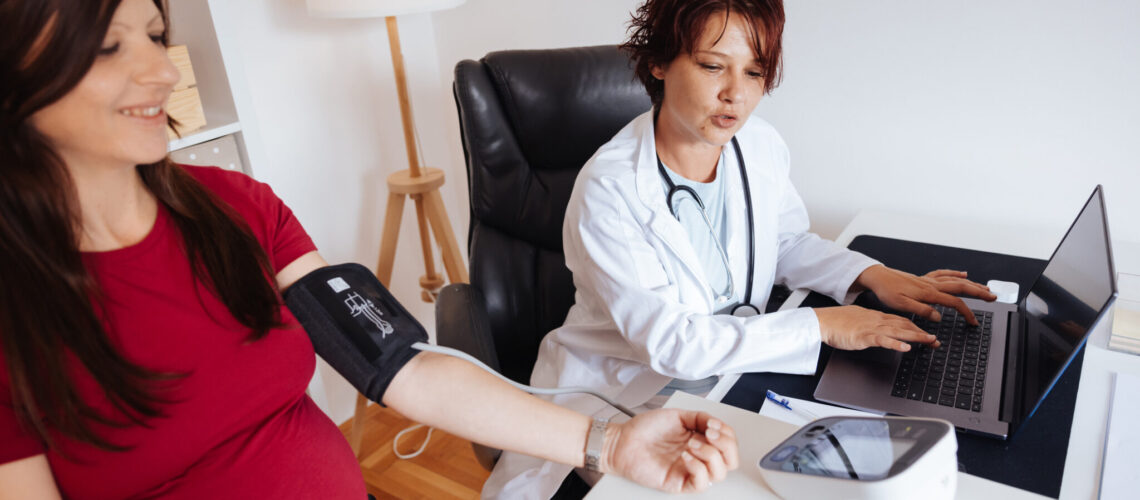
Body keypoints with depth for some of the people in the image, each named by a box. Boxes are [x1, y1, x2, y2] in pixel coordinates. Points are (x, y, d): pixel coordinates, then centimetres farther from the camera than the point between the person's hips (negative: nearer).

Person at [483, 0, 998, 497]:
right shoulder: (608, 190, -25)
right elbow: (669, 342, -26)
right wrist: (820, 325, -24)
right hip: (625, 397, -5)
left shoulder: (761, 145, -7)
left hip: (728, 370, 5)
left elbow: (785, 242, 12)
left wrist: (870, 275, -5)